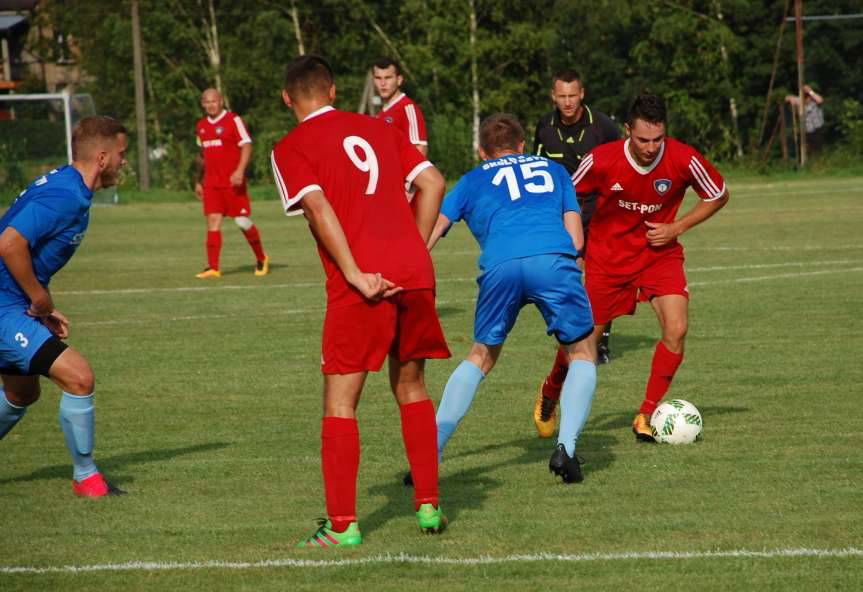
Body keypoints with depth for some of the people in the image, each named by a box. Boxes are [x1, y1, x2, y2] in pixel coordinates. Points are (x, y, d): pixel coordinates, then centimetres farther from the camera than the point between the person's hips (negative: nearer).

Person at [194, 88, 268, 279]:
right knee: (212, 222, -4)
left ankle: (261, 259, 18)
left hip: (232, 182, -5)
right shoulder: (201, 126, 14)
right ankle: (213, 268, -6)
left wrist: (240, 170, -24)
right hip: (212, 183, 5)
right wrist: (199, 181, 23)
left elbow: (246, 146, -11)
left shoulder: (233, 120, -5)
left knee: (243, 221, -3)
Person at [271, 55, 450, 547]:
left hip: (362, 285, -5)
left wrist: (354, 275, -12)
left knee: (340, 400, 2)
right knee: (411, 387, 20)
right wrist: (413, 252, 14)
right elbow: (433, 183, 12)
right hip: (413, 273, 5)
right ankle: (429, 506, 21)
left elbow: (319, 208, -11)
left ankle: (343, 524, -1)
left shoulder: (291, 150, 3)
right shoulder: (377, 129, 18)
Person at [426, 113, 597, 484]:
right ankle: (566, 447, -3)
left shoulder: (472, 181, 30)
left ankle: (430, 453, 11)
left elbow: (430, 233, 18)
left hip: (500, 266, 1)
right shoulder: (553, 170, 32)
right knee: (581, 355, 17)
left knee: (480, 358, 21)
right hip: (554, 260, -1)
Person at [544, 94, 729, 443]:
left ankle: (647, 415, -4)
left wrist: (677, 228, -11)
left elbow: (719, 196, -1)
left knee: (676, 329, -19)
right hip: (607, 256, -1)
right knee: (585, 339, 3)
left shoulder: (684, 160, -20)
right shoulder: (601, 161, -21)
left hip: (660, 253, 1)